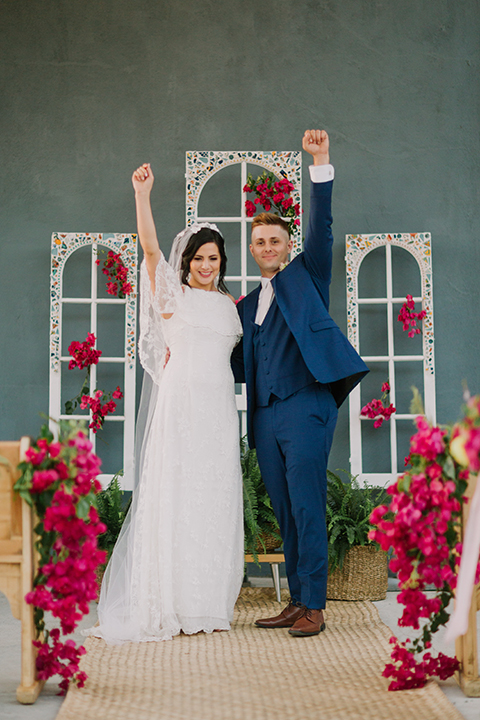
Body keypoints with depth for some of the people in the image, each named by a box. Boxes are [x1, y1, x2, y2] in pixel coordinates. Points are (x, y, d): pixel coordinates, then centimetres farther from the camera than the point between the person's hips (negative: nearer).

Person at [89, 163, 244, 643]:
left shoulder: (227, 303, 18)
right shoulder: (172, 295, 4)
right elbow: (150, 247, -10)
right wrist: (142, 194, -18)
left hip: (219, 409, 4)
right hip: (180, 406, -4)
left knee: (217, 501, 4)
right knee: (176, 499, -5)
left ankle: (210, 604, 13)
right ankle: (174, 607, 3)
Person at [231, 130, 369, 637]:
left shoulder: (305, 276, 10)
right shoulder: (247, 305, 23)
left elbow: (321, 227, -4)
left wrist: (320, 162, -12)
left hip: (305, 407, -6)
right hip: (265, 418, 6)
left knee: (307, 510, -9)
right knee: (285, 515, 8)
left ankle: (314, 607, -4)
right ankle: (296, 603, 15)